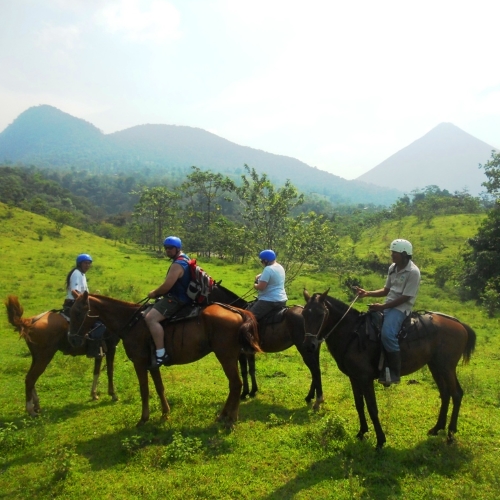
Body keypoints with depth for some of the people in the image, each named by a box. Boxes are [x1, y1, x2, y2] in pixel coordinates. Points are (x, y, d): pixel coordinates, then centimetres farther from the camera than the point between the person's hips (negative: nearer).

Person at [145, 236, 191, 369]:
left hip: (176, 299, -12)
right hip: (180, 296, 12)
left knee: (151, 318, -26)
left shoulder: (177, 265, -20)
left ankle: (161, 354, -30)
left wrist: (154, 293, -6)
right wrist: (158, 293, 20)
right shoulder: (184, 259, 14)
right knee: (153, 313, 30)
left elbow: (167, 286, -24)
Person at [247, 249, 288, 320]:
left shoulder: (268, 269, -20)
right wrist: (260, 276, 12)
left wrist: (255, 285, -1)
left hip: (269, 301, -10)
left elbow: (261, 287, -23)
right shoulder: (280, 267, 10)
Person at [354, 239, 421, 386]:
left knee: (387, 334, -31)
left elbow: (405, 298, -18)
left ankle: (394, 373, -17)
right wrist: (367, 293, 4)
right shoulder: (392, 268, 10)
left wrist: (382, 307, -20)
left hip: (401, 308, -9)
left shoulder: (413, 272, -15)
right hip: (388, 305, 9)